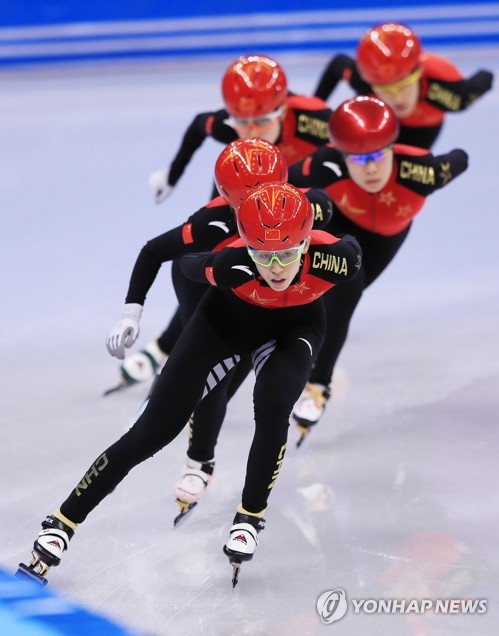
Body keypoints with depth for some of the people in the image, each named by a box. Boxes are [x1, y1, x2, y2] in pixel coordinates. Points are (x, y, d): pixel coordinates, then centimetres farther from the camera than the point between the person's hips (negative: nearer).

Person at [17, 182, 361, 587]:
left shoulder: (335, 258, -37)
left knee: (272, 405, -30)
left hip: (294, 326, 1)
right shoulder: (230, 262, -39)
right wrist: (133, 311, -9)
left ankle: (250, 517, -6)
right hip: (229, 318, -1)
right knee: (152, 432, -4)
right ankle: (61, 525, 6)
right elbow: (186, 263, -17)